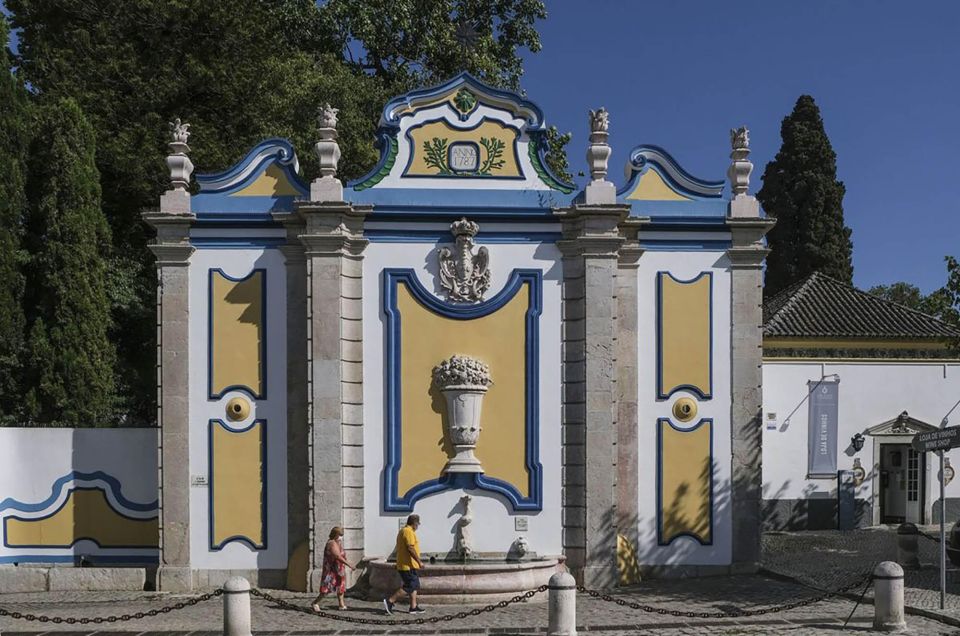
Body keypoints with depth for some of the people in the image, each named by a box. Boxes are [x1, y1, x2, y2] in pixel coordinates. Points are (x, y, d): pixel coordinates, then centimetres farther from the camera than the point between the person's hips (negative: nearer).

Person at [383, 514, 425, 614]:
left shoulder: (403, 531, 17)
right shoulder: (409, 532, -15)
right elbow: (410, 549, -23)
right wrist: (419, 561, -19)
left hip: (403, 564, 11)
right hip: (409, 565, -11)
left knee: (414, 586, 13)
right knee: (409, 586, -8)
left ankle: (414, 607, 13)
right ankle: (390, 601, -9)